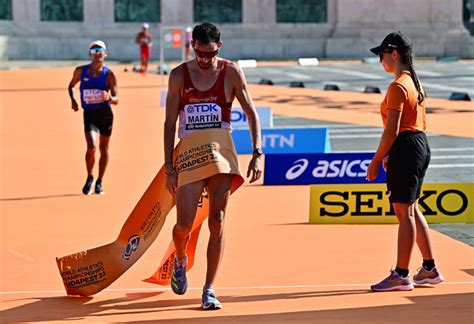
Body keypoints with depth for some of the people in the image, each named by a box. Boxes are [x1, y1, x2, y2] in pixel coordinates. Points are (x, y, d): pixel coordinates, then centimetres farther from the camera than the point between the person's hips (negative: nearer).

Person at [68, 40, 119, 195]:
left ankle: (99, 182, 27)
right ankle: (89, 178, 8)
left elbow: (116, 99, -5)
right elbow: (71, 86, 19)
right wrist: (72, 100, 4)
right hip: (89, 114, -1)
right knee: (92, 147, -17)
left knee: (104, 148, 11)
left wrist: (109, 97, -27)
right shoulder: (81, 71, 1)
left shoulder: (109, 75, -3)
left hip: (105, 113, 1)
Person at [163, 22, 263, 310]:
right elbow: (170, 123, 3)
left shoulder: (231, 72, 1)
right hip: (189, 153, 0)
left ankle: (209, 289, 2)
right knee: (185, 224, -6)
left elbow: (252, 113, 3)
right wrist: (169, 167, -2)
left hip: (221, 151, 0)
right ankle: (180, 260, 29)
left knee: (217, 221, -5)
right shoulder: (179, 76, 1)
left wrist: (257, 154, -7)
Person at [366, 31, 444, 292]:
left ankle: (401, 276, 0)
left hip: (405, 150, -10)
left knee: (404, 212, -5)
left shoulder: (397, 87, -16)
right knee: (411, 210, 17)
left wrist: (376, 161, -12)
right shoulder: (415, 83, 14)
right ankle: (430, 269, 22)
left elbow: (392, 131, -19)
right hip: (421, 145, 10)